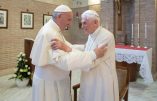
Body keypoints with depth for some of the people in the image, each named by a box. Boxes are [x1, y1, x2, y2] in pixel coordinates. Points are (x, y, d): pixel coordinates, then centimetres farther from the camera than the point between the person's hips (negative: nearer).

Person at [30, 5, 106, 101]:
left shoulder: (54, 31, 8)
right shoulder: (49, 33, -26)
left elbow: (67, 47, 12)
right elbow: (63, 61, -35)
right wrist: (93, 54, -34)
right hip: (48, 83, -9)